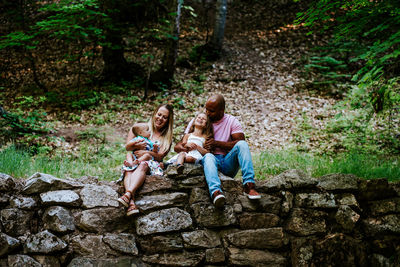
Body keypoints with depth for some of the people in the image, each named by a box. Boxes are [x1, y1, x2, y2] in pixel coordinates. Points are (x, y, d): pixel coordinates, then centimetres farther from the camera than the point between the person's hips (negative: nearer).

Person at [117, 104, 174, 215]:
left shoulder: (167, 137, 15)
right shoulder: (140, 128, 15)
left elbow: (160, 156, 2)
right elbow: (127, 147, 11)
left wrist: (145, 152, -13)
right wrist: (135, 145, -11)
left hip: (152, 165, -1)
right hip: (133, 159, 1)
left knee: (143, 165, -37)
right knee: (128, 170, -35)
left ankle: (128, 194, -60)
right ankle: (131, 202, -59)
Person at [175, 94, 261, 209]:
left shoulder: (231, 121, 10)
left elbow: (240, 142, -4)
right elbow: (178, 146, 8)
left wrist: (217, 143, -13)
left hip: (228, 164, 1)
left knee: (242, 144, -25)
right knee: (208, 157, -37)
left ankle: (249, 185, -39)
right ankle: (216, 192, -65)